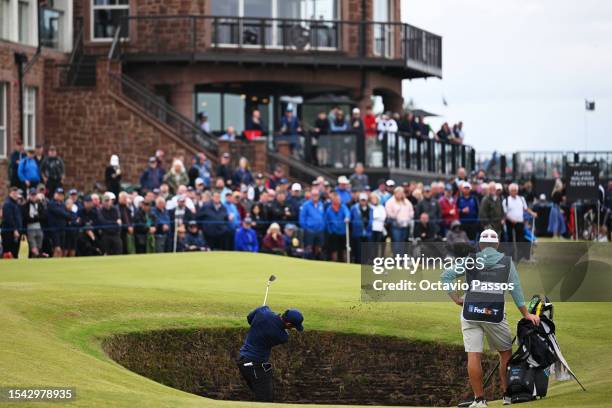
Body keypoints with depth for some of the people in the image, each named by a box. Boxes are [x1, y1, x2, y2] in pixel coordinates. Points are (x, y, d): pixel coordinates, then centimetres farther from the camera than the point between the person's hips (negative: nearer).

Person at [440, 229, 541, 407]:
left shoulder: (470, 260, 9)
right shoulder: (507, 262, 7)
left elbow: (445, 276, 4)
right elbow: (516, 291, 8)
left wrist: (456, 299, 9)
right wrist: (526, 314, 16)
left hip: (471, 313, 0)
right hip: (495, 314, 0)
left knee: (473, 356, 1)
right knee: (506, 353, 16)